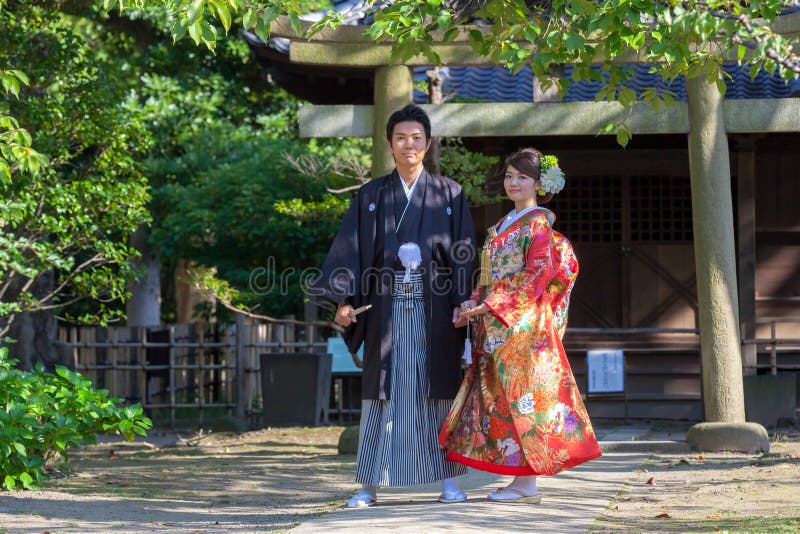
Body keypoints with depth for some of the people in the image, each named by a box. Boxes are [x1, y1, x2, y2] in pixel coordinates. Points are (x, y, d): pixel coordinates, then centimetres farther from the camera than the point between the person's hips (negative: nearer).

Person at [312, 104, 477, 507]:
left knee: (438, 392, 1)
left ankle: (449, 482, 6)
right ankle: (369, 486, 2)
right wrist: (343, 300, -10)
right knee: (383, 393, 0)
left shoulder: (449, 194, 9)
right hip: (387, 305, 0)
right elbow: (350, 248, 2)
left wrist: (461, 304, -8)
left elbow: (463, 252, 4)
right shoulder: (371, 195, 10)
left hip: (434, 306, 0)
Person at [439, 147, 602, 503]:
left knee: (521, 393, -9)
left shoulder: (538, 223, -6)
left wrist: (491, 305, -19)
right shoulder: (503, 225, 19)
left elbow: (539, 273, -16)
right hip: (495, 327, 9)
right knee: (502, 396, 6)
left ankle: (527, 485, -7)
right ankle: (521, 481, 9)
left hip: (523, 324, -9)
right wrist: (473, 303, 1)